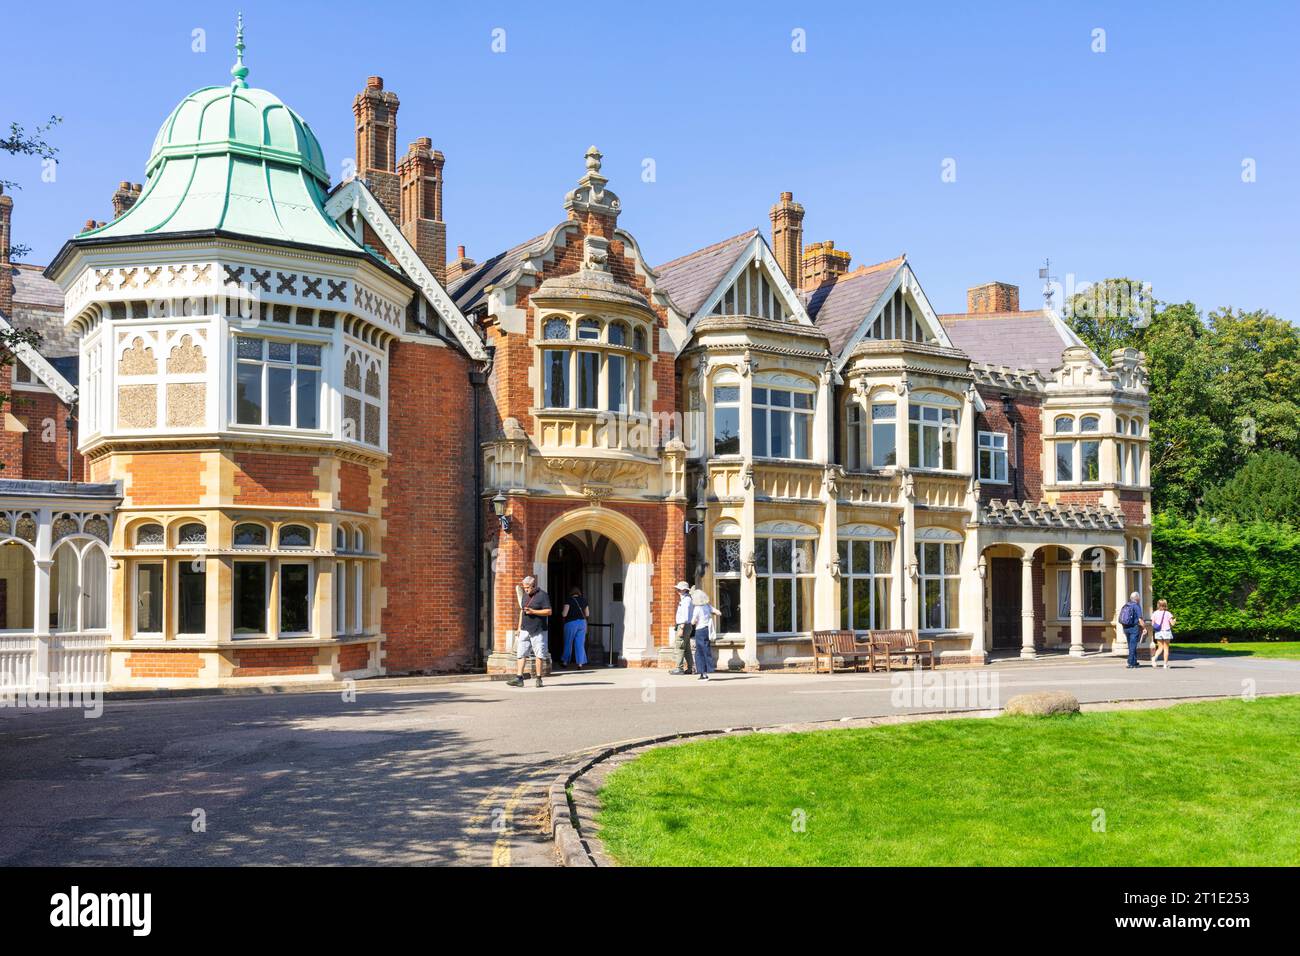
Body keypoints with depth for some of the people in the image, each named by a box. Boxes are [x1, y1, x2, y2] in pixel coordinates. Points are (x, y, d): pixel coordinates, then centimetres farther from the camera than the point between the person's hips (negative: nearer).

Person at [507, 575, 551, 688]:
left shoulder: (542, 595, -6)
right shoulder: (525, 595, 16)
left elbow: (549, 611, -11)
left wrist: (533, 611, -17)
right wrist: (519, 627, 17)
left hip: (538, 631, -6)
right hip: (525, 630, 6)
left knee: (538, 655, -1)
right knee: (521, 654, 0)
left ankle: (539, 679, 6)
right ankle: (519, 678, -2)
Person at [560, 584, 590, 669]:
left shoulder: (569, 600, -10)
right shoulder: (584, 600, 4)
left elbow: (564, 614, -13)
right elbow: (587, 614, 11)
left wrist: (562, 612, 8)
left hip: (571, 623, -3)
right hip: (582, 623, 4)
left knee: (568, 643, 11)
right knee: (580, 644, 5)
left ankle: (565, 662, 19)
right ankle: (580, 663, 1)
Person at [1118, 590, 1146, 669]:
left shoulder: (1125, 606, 11)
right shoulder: (1136, 606, -10)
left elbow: (1121, 619, 14)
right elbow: (1140, 619, -15)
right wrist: (1144, 627, -8)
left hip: (1126, 628, 7)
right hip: (1134, 627, -7)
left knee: (1131, 645, 16)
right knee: (1133, 646, -3)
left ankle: (1134, 662, 24)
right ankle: (1131, 663, -4)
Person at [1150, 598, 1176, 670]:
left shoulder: (1155, 613, 0)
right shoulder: (1167, 613, -7)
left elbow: (1152, 624, 0)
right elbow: (1172, 623, -5)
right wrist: (1175, 620, 15)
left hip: (1158, 632, 2)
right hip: (1166, 631, -2)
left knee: (1160, 648, 13)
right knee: (1166, 648, 7)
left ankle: (1154, 658, -13)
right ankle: (1166, 664, 8)